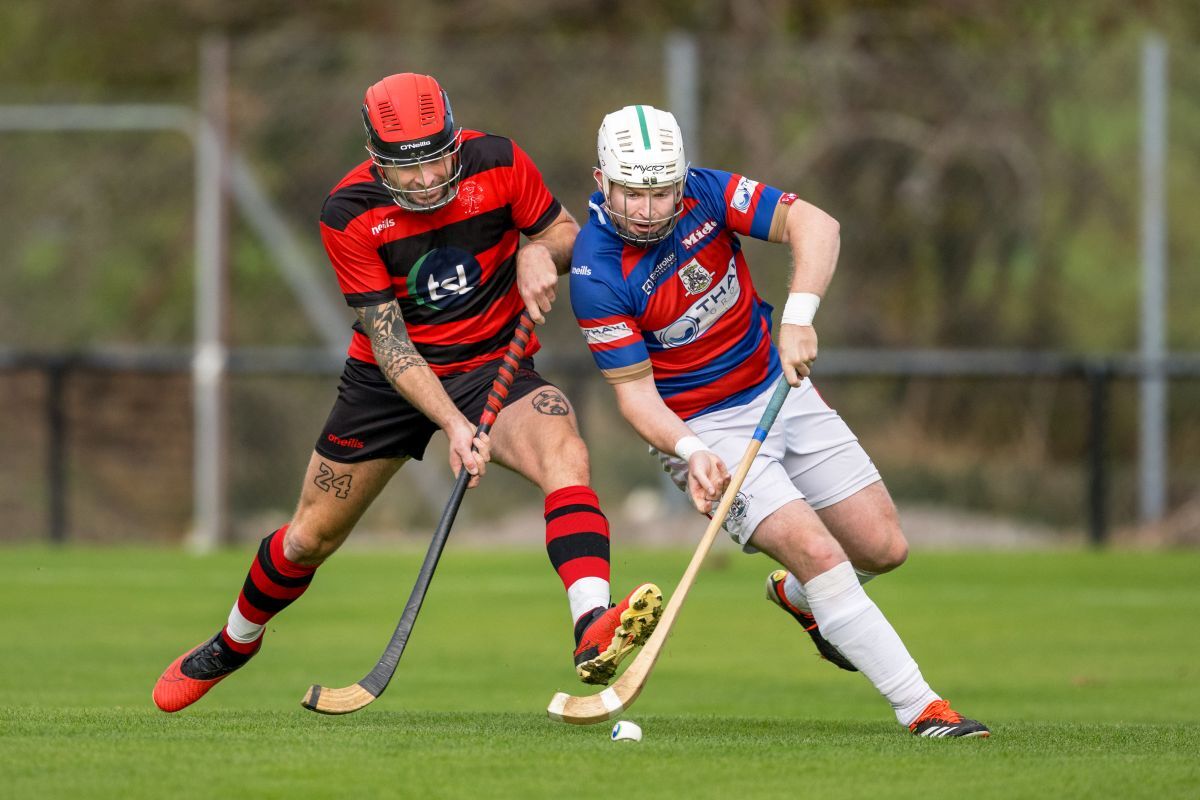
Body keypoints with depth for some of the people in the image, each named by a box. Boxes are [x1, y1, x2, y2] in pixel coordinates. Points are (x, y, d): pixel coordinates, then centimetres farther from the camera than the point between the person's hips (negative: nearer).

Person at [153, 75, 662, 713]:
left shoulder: (497, 163, -15)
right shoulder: (348, 215, -19)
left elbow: (566, 232, 2)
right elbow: (387, 339, -20)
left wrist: (539, 252, -22)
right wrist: (452, 424, -31)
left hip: (493, 366, 0)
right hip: (390, 377, 0)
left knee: (564, 451, -33)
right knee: (311, 537, 9)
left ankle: (594, 634, -50)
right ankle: (234, 642, 41)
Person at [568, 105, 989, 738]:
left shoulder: (706, 192, -13)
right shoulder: (597, 275, -23)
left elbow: (814, 225, -22)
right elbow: (635, 392, -18)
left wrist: (798, 314, -38)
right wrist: (690, 452, -36)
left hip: (778, 388, 5)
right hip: (703, 428, -5)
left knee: (883, 548, 4)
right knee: (818, 552, -21)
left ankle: (798, 594, 38)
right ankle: (920, 708, -14)